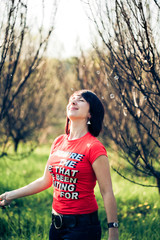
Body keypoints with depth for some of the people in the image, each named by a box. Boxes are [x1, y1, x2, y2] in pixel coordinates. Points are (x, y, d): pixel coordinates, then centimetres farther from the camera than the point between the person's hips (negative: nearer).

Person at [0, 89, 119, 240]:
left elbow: (107, 193, -15)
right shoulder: (59, 142, 6)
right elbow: (46, 180, 16)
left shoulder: (93, 147, -14)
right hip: (57, 224, 7)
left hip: (82, 227, -7)